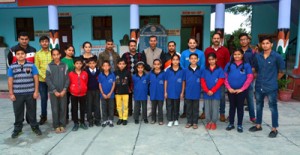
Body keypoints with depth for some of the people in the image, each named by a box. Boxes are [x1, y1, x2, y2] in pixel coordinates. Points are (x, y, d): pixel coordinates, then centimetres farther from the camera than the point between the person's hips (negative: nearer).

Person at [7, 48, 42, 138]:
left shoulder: (31, 65, -1)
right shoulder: (12, 67, 2)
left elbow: (36, 79, 0)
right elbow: (10, 81, 4)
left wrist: (36, 91, -4)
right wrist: (11, 94, 0)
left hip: (30, 93, -1)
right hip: (17, 94, 1)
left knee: (32, 111, 9)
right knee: (18, 112, 11)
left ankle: (35, 127, 24)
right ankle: (17, 129, 25)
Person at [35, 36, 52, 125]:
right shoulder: (37, 54, 4)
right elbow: (36, 68, 0)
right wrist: (44, 76, -12)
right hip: (42, 80, 1)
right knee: (43, 98, 8)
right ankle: (43, 116, 22)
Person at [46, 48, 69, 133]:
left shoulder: (64, 66, 4)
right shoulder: (49, 66, 0)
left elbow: (67, 79, 1)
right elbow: (48, 80, -4)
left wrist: (64, 90, -9)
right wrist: (55, 91, -10)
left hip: (63, 92, 1)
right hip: (53, 92, -1)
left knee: (63, 109, 5)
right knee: (55, 109, 4)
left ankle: (62, 125, 17)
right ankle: (56, 126, 15)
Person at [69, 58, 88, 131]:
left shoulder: (85, 73, -3)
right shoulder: (71, 74, -7)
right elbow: (69, 84, 3)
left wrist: (84, 90, 11)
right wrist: (71, 91, 8)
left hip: (83, 94, 1)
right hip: (74, 95, -1)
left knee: (82, 109, 11)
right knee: (74, 109, 7)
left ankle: (82, 123, 24)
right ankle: (76, 123, 19)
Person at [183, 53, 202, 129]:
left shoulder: (200, 70, -2)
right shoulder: (186, 70, -2)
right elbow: (184, 81, 3)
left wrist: (202, 90, -2)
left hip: (196, 93, 0)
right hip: (188, 93, 0)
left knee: (196, 109, 10)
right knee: (188, 108, 11)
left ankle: (195, 122, 22)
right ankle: (189, 122, 24)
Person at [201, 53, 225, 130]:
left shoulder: (219, 69, -1)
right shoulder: (205, 70, 5)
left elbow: (220, 81, -7)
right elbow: (202, 81, 1)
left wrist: (212, 91, -13)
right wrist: (207, 91, -11)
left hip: (216, 93, -2)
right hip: (206, 93, 2)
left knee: (215, 108, 5)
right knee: (207, 108, 9)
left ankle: (213, 122, 18)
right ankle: (208, 122, 21)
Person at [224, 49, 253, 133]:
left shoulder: (246, 65, -2)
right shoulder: (229, 65, 3)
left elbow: (250, 78, -6)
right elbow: (225, 77, 2)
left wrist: (241, 89, -10)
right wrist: (229, 88, -7)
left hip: (241, 91, -1)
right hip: (231, 90, 2)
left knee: (240, 107, 8)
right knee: (232, 107, 11)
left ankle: (239, 125, 18)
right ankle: (231, 124, 22)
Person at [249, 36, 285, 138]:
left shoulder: (277, 57, -9)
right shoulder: (258, 56, 2)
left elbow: (281, 71, -1)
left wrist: (273, 79, 5)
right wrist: (260, 78, 9)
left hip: (271, 87, -4)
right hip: (259, 86, 5)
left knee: (273, 108, 3)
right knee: (259, 106, 15)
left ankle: (274, 129, 16)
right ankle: (258, 125, 30)